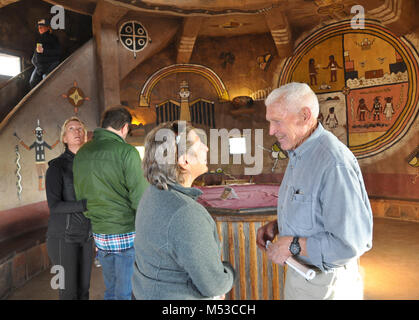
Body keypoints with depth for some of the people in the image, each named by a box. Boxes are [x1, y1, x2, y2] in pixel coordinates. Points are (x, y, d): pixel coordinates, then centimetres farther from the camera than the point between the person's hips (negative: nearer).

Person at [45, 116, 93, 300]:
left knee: (83, 288, 12)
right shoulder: (57, 166, -12)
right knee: (69, 292, 1)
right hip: (63, 236, -5)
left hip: (86, 235, 5)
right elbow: (54, 206, -21)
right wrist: (88, 204, -28)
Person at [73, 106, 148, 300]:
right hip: (127, 235, -6)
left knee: (110, 290, 22)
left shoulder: (81, 153, 5)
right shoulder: (127, 152, -16)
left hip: (99, 235, 7)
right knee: (126, 293, 8)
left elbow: (79, 196, 11)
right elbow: (140, 197, -19)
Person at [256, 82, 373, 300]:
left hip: (324, 284, -8)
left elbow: (351, 242, -30)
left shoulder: (334, 163, -28)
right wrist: (277, 225, 0)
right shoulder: (298, 155, 5)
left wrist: (293, 245, -22)